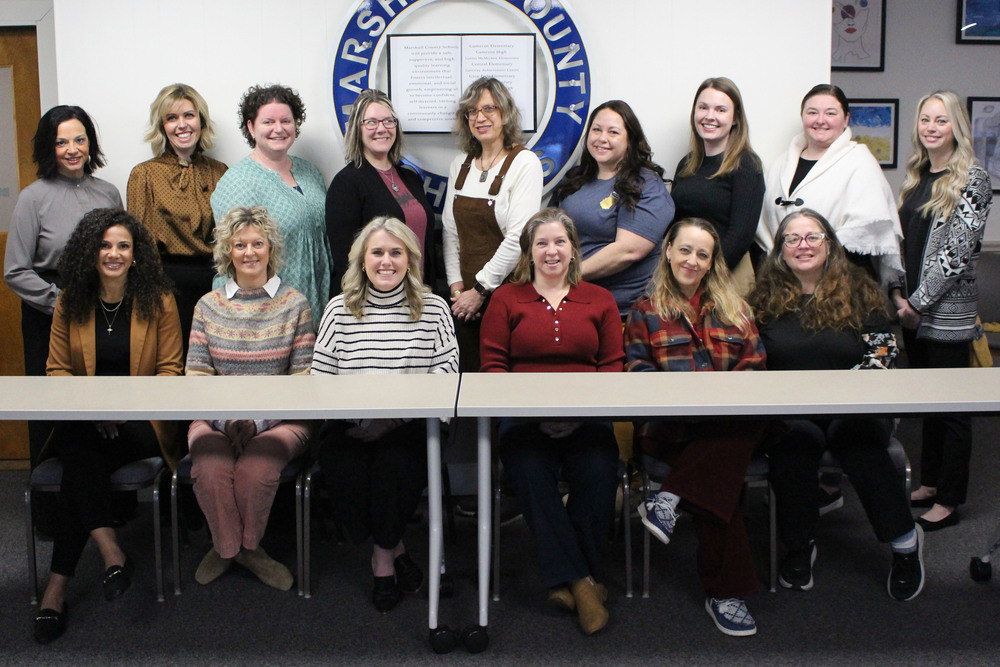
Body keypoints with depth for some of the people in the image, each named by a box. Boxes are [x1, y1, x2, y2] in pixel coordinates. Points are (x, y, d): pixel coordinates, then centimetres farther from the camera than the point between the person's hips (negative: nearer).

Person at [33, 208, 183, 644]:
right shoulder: (70, 303, 9)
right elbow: (57, 370, 9)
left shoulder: (158, 301, 3)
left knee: (80, 462, -30)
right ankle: (111, 554, -34)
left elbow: (170, 370, 1)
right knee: (79, 450, -34)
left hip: (141, 421, -2)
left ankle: (58, 585, -25)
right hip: (83, 418, 2)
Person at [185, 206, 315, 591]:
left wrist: (259, 418, -14)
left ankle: (246, 545, -1)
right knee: (210, 469, -29)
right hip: (216, 417, 2)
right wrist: (226, 416, -13)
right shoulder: (209, 306, 12)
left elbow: (303, 375, 0)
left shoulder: (294, 303, 6)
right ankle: (229, 546, -1)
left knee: (254, 470, -31)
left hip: (280, 418, -1)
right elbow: (196, 373, 6)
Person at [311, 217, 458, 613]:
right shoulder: (339, 309, 10)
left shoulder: (433, 309, 6)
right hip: (350, 429, 2)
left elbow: (445, 380, -2)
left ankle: (383, 556, -3)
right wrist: (357, 416, -12)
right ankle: (396, 549, -2)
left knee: (395, 461, -31)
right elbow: (320, 380, 6)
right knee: (344, 467, -28)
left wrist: (394, 417, -15)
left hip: (410, 429, -1)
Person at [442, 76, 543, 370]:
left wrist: (480, 290, -12)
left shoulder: (524, 163, -7)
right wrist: (457, 285, 2)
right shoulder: (460, 164, 12)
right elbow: (450, 230, 12)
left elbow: (518, 238, -14)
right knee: (469, 371, 6)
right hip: (466, 294, 5)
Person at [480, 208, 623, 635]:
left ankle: (565, 580, -13)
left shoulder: (599, 300, 17)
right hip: (524, 419, 0)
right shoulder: (506, 299, 14)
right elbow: (492, 366, 7)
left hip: (585, 418, 1)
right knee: (530, 471, -32)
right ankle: (580, 581, -22)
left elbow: (612, 366, 9)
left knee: (598, 471, -30)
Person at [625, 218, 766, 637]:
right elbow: (634, 366, 7)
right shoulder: (646, 311, 19)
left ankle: (670, 497, -37)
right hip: (670, 425, -2)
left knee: (748, 424, -38)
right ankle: (724, 591, -30)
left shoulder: (733, 307, 25)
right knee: (719, 476, -35)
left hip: (730, 416, 2)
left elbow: (755, 363, 15)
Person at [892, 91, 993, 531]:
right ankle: (930, 483, 28)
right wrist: (898, 293, 1)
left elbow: (958, 251, -15)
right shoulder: (915, 176, 11)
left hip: (947, 310, -6)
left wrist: (918, 300, -15)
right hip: (912, 309, 7)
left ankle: (948, 501, 10)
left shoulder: (972, 179, -9)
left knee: (951, 404, 1)